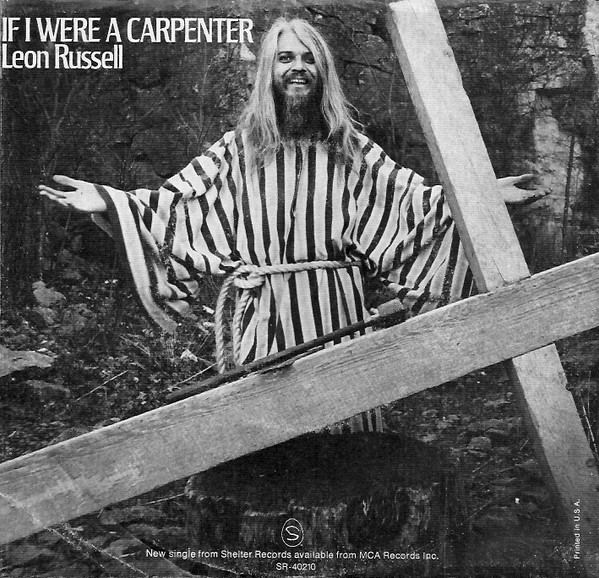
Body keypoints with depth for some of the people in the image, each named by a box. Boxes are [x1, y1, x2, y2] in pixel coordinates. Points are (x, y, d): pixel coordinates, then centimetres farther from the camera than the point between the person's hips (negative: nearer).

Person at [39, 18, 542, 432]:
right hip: (267, 311, 0)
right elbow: (177, 200, 3)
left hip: (339, 306, 1)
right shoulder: (240, 147, 5)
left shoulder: (350, 148, 8)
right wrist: (108, 201, -7)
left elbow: (413, 198, 7)